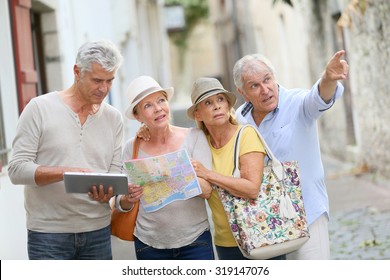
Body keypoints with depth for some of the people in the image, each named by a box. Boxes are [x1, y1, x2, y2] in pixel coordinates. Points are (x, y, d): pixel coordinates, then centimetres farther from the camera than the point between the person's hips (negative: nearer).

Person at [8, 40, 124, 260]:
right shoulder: (40, 108, -4)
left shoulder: (114, 118, 7)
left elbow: (116, 173, 7)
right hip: (48, 233, -3)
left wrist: (107, 192, -16)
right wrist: (65, 172, -23)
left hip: (98, 232, 4)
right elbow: (17, 169, -9)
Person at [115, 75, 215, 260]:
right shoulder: (132, 148, 1)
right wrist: (129, 199, -18)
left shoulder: (194, 137, -3)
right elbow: (121, 204, 4)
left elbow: (207, 190, -11)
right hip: (149, 244, 2)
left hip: (195, 239, -1)